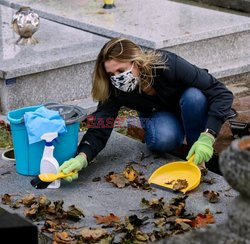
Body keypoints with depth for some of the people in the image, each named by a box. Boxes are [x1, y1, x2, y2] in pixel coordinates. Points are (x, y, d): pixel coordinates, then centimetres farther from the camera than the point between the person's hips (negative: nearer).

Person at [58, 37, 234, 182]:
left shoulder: (169, 65, -36)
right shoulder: (115, 89, -27)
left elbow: (223, 94, -35)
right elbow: (100, 128, -31)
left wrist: (207, 138, -46)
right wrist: (82, 158, -52)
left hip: (188, 110, 0)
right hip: (159, 116, 0)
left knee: (194, 96, -36)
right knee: (163, 138, -35)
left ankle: (197, 156, -16)